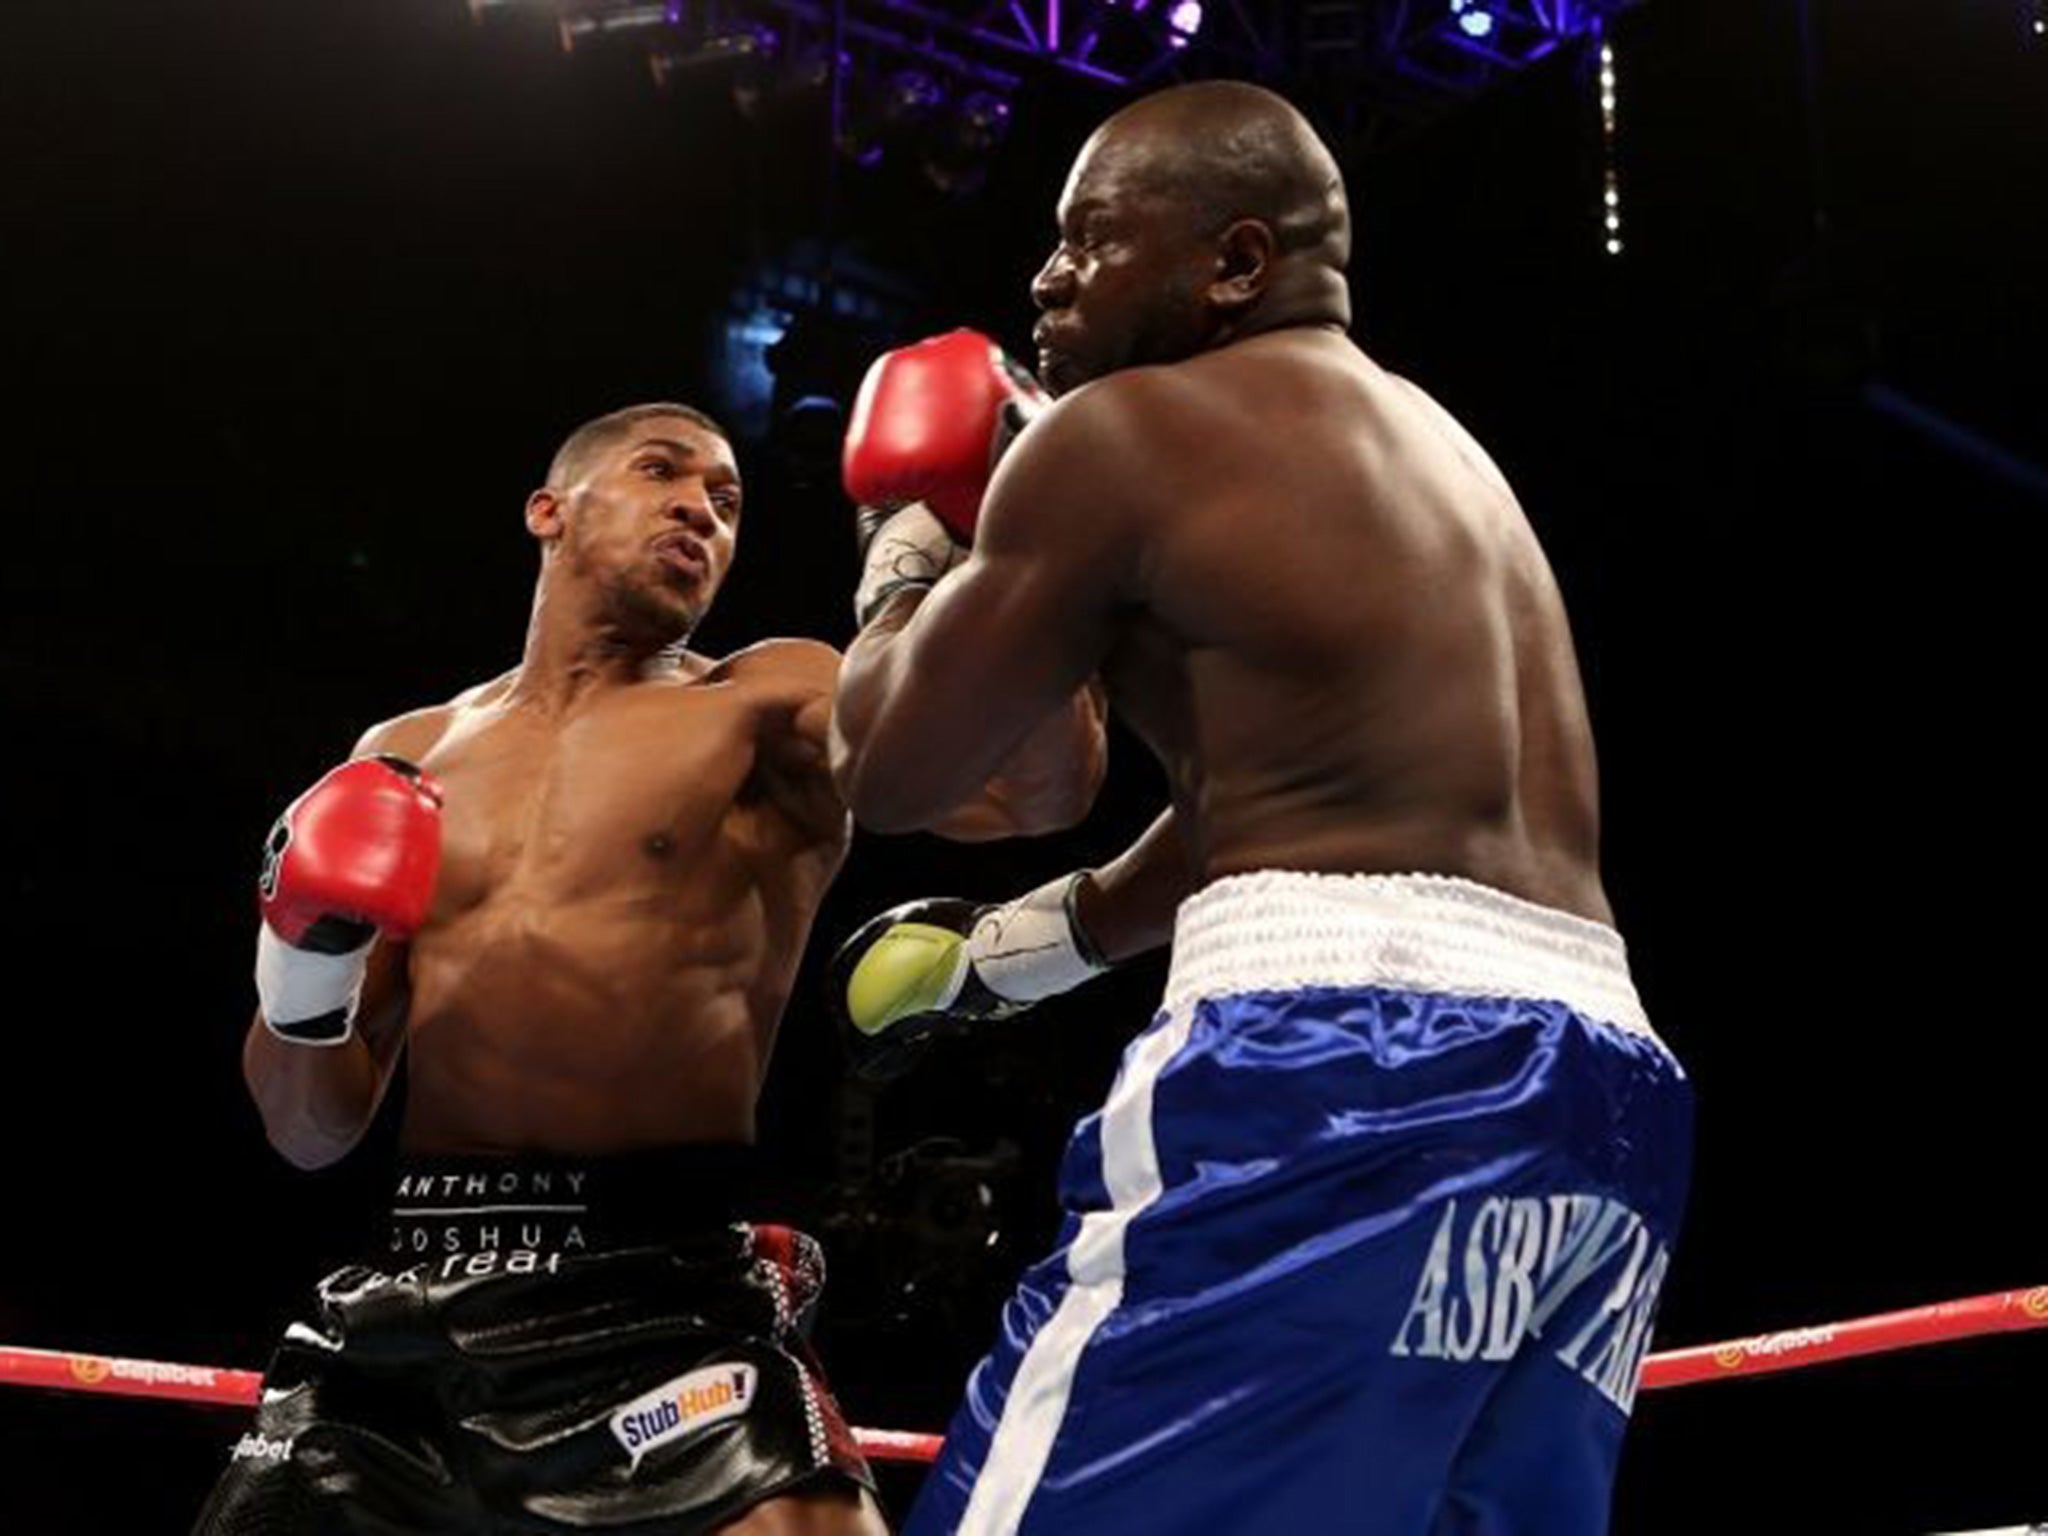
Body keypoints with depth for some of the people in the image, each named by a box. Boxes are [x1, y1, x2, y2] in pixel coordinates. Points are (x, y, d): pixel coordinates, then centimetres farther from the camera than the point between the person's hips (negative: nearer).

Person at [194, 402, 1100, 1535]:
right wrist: (303, 971, -4)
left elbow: (1034, 780, -16)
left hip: (661, 1298, -4)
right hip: (407, 1296, 4)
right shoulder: (408, 756, 16)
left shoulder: (766, 707, 5)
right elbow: (311, 1132, 16)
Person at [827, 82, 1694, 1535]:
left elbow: (887, 769, 9)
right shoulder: (1436, 453, 27)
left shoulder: (1124, 435, 1)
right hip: (1589, 1094, 9)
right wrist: (1002, 948, 42)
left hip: (1348, 1071, -9)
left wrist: (911, 545, 27)